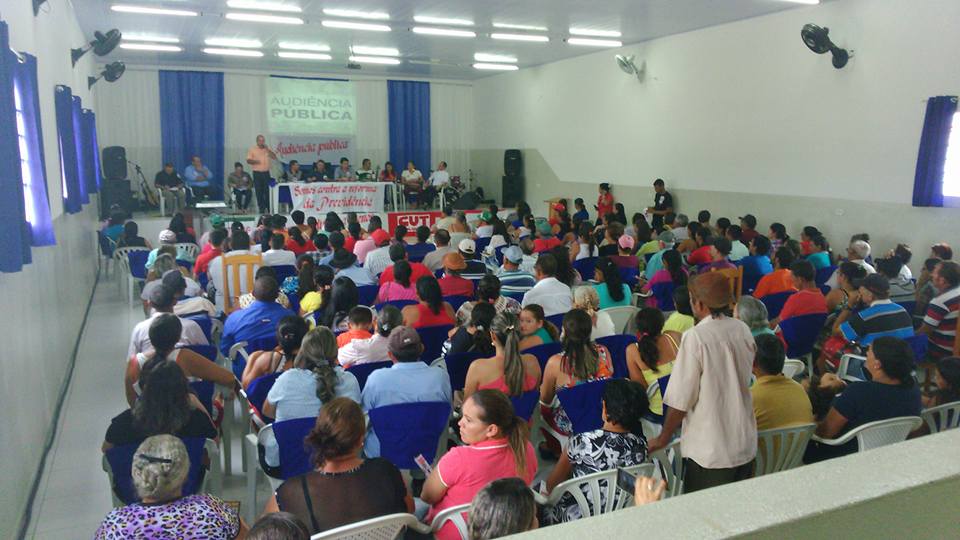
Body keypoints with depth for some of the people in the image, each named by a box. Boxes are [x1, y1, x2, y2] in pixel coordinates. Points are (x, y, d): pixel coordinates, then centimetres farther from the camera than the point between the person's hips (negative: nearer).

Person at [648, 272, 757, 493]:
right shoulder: (743, 330, 0)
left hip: (708, 452, -6)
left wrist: (663, 438, -2)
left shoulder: (695, 337, -20)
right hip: (746, 445, 6)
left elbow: (681, 400, -16)